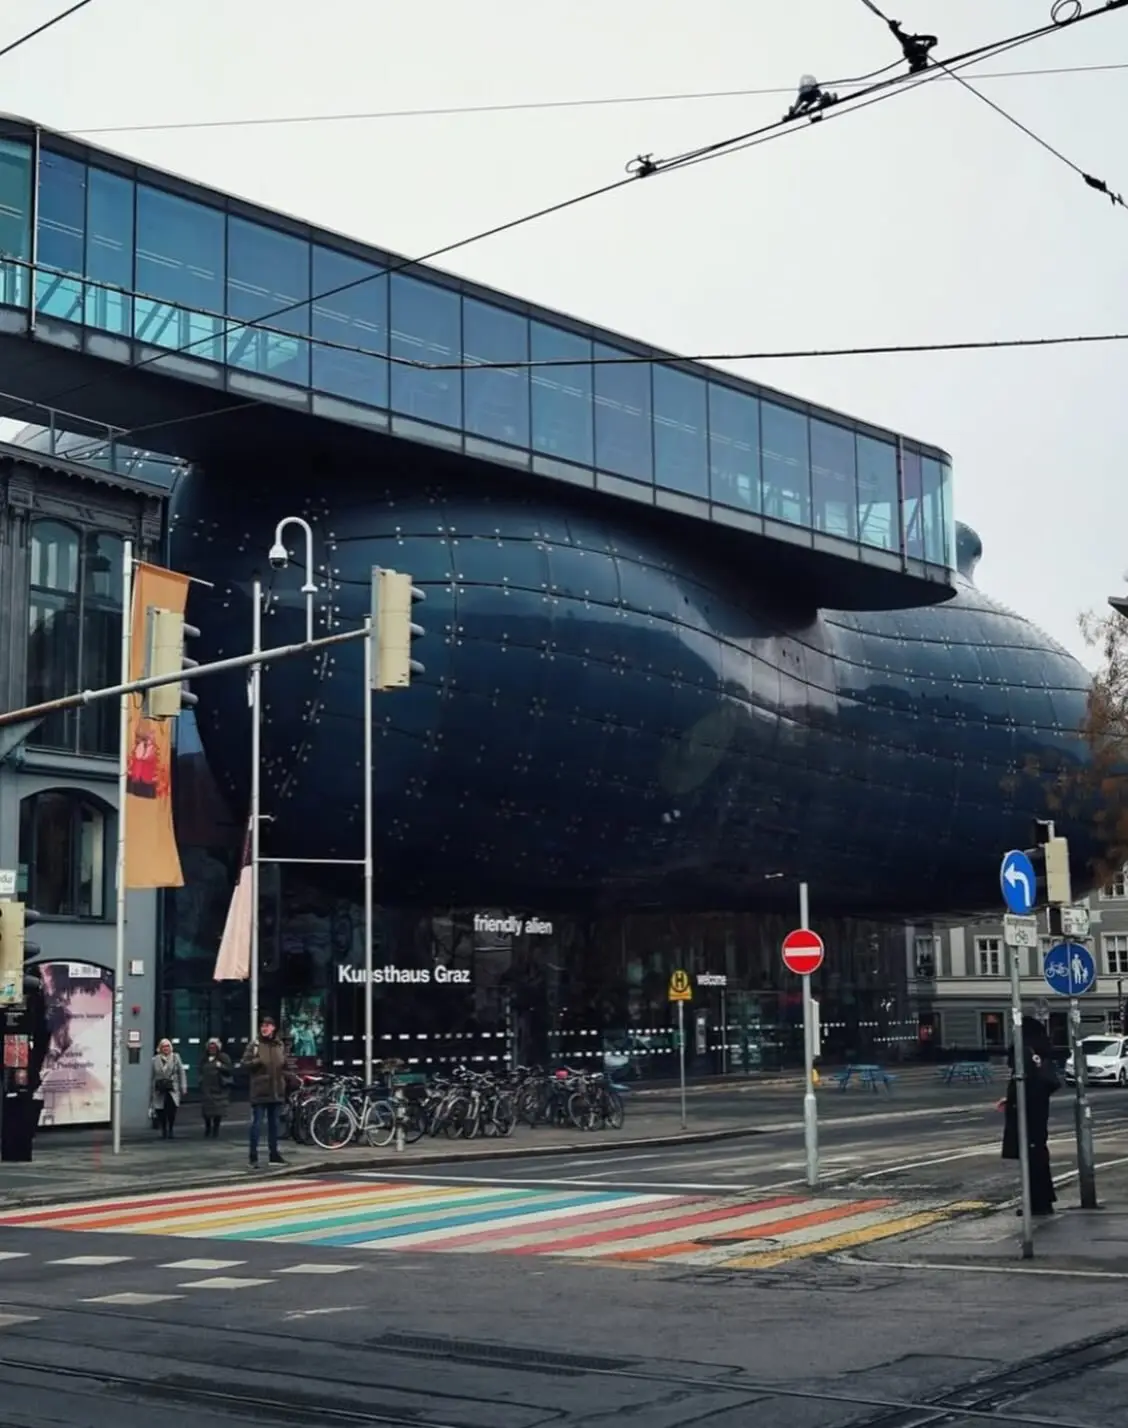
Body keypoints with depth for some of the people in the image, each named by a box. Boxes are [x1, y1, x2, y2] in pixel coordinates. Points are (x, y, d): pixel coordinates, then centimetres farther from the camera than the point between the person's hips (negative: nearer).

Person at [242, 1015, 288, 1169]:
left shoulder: (280, 1045, 9)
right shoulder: (255, 1045, -3)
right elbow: (245, 1062, -4)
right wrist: (257, 1061, -20)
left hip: (276, 1090, 5)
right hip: (259, 1091, -4)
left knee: (274, 1123, 13)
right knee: (257, 1123, -6)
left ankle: (274, 1154, 21)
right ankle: (253, 1157, -3)